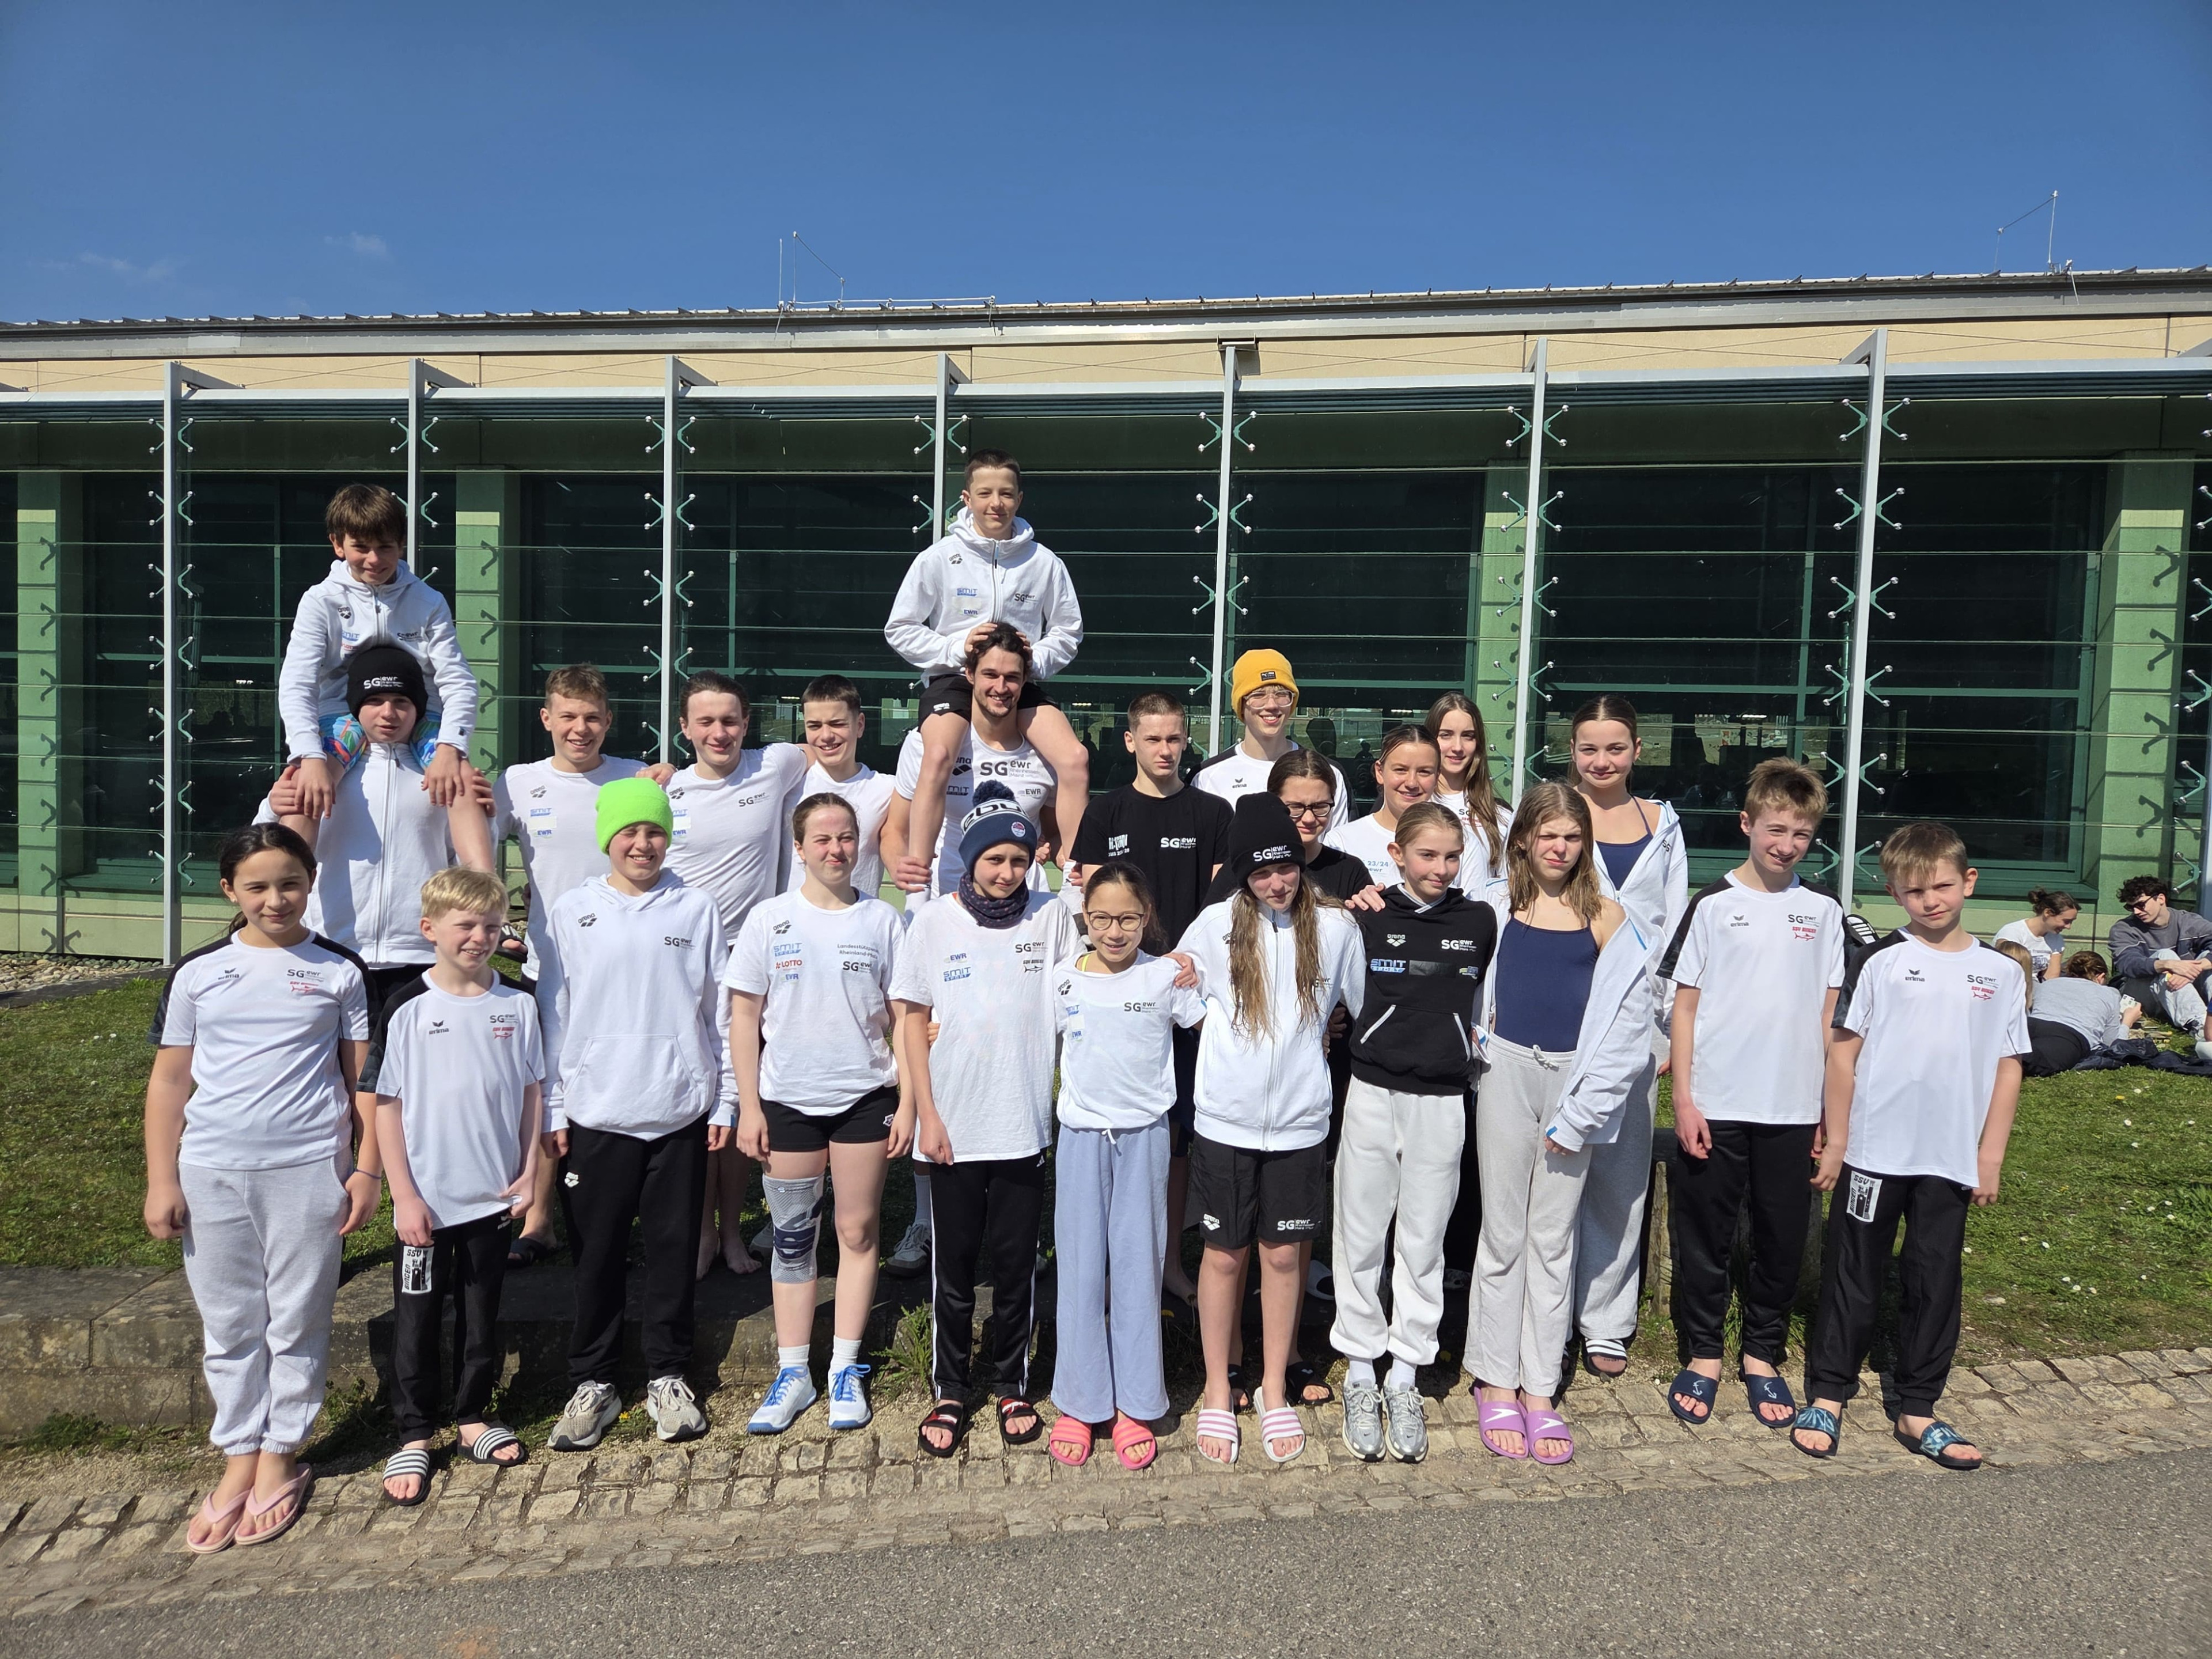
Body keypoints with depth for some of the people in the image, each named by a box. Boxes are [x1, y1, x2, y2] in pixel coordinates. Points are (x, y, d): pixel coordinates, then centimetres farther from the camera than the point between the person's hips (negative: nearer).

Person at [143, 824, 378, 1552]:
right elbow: (170, 1081, 7)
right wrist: (161, 1181, 3)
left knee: (297, 1323, 7)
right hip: (211, 1172, 2)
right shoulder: (198, 973, 4)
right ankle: (239, 1458, 26)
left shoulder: (340, 972, 0)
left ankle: (281, 1458, 22)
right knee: (228, 1326, 11)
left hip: (308, 1171, -2)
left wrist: (367, 1169, -1)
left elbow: (365, 1078, 2)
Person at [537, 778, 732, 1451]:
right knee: (596, 1253, 7)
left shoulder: (696, 909, 2)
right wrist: (553, 1110, 2)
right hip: (596, 1113, 0)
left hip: (681, 1112, 0)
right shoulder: (573, 912, 3)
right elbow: (553, 1016, 5)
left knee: (674, 1247, 8)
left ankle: (668, 1377, 23)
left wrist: (725, 1101, 3)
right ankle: (592, 1382, 23)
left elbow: (719, 1012, 5)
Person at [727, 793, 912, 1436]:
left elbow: (902, 1016, 3)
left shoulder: (882, 920, 0)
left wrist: (907, 1101, -2)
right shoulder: (769, 919, -1)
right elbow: (744, 1017, 1)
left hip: (865, 1098, 0)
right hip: (787, 1100, 0)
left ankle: (845, 1370, 20)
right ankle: (792, 1374, 20)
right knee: (792, 1237, 8)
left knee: (858, 1231, 7)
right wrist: (749, 1106, -3)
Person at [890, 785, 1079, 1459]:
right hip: (954, 1125, 0)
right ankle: (949, 1391, 25)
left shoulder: (1052, 917, -1)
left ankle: (1013, 1384, 28)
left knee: (1017, 1260, 10)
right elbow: (913, 1020, 0)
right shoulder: (935, 922, -2)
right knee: (954, 1262, 10)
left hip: (1025, 1124, 0)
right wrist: (927, 1114, -4)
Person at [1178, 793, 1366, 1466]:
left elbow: (1366, 1010, 8)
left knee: (1283, 1254, 11)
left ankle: (1274, 1390, 28)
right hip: (1225, 1121, 0)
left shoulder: (1335, 927, -3)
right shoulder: (1217, 925, -5)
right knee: (1224, 1255, 9)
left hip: (1299, 1121, 1)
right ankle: (1218, 1393, 25)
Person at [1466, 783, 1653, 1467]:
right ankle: (1496, 1383, 17)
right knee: (1502, 1234, 6)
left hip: (1574, 1081, 0)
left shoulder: (1606, 918, 0)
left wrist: (1578, 1114, -5)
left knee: (1554, 1239, 8)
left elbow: (1626, 1024, -2)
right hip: (1507, 1073, 0)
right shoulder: (1495, 905, 1)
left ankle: (1540, 1388, 18)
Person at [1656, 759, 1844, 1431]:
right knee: (1705, 1235, 6)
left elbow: (1828, 1013, 9)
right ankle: (1704, 1356, 22)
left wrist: (1833, 1109, 6)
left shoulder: (1822, 911, 6)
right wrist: (1684, 1100, -7)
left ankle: (1763, 1356, 27)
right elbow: (1685, 1005, -2)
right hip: (1715, 1107, -2)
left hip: (1793, 1110, 3)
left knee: (1783, 1238, 10)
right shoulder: (1713, 904, -3)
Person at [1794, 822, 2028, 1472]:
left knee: (1935, 1283, 10)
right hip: (1873, 1151, -2)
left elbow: (2008, 1067, 6)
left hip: (1950, 1160, 2)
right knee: (1853, 1276, 7)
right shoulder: (1881, 962, -3)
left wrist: (1990, 1157, 2)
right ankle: (1827, 1396, 18)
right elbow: (1844, 1051, -2)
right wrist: (1836, 1141, -3)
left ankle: (1917, 1410, 23)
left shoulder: (1999, 974, 4)